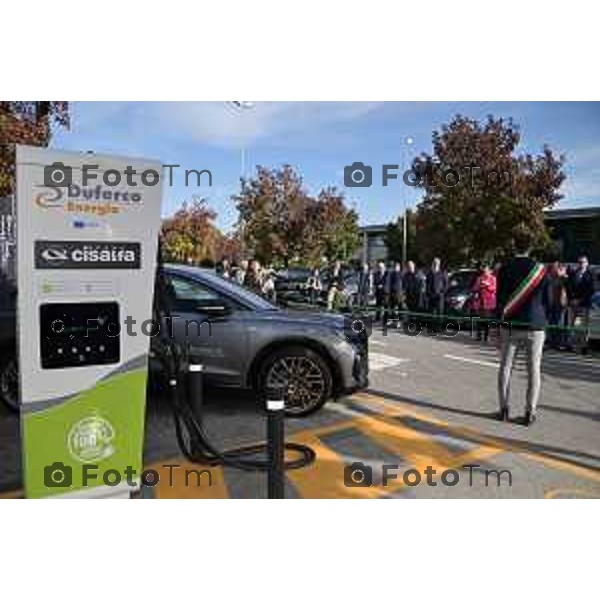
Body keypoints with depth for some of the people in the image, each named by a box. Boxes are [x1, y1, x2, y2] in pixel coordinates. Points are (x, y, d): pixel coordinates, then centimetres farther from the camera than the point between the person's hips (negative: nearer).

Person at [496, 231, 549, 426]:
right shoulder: (540, 269, -2)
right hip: (535, 326, 0)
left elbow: (499, 298, -2)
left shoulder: (505, 269, -3)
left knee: (505, 367, 9)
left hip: (510, 326, 0)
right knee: (534, 370, 7)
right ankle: (530, 412, 8)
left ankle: (504, 409, 12)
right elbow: (546, 299, 3)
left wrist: (501, 318, 7)